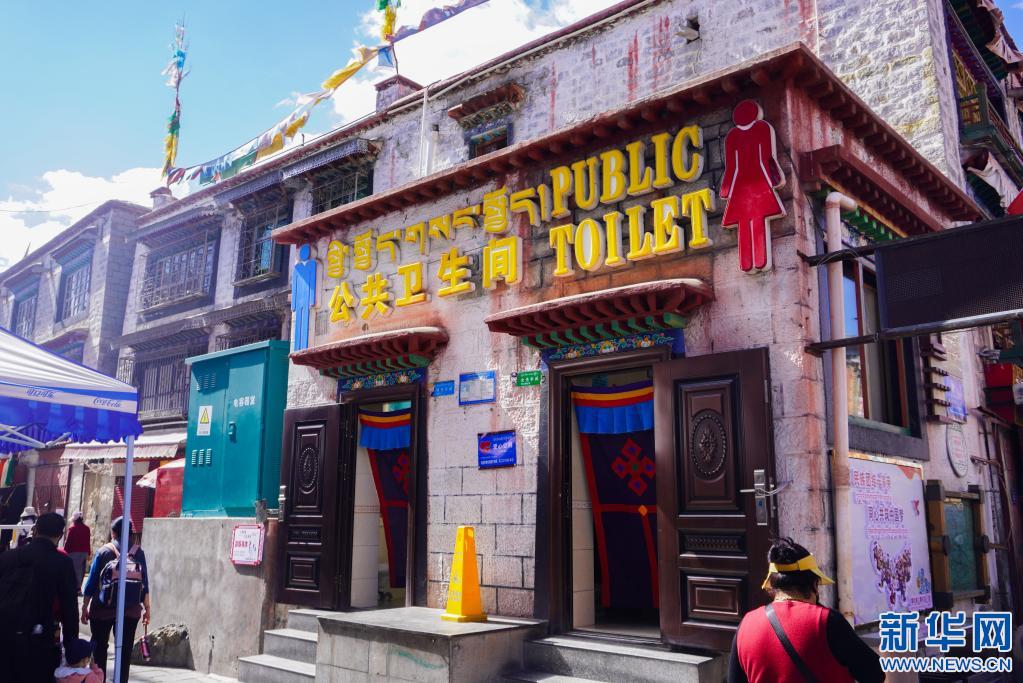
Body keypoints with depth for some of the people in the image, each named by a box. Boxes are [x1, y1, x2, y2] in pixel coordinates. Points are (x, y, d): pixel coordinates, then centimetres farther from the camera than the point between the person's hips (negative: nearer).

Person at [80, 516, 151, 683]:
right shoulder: (138, 553, 3)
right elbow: (145, 583, 4)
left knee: (99, 647, 13)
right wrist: (146, 608, 11)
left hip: (103, 607, -1)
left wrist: (84, 607, 7)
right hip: (131, 610, 1)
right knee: (125, 649, 5)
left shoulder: (104, 551, 0)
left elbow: (92, 582, -1)